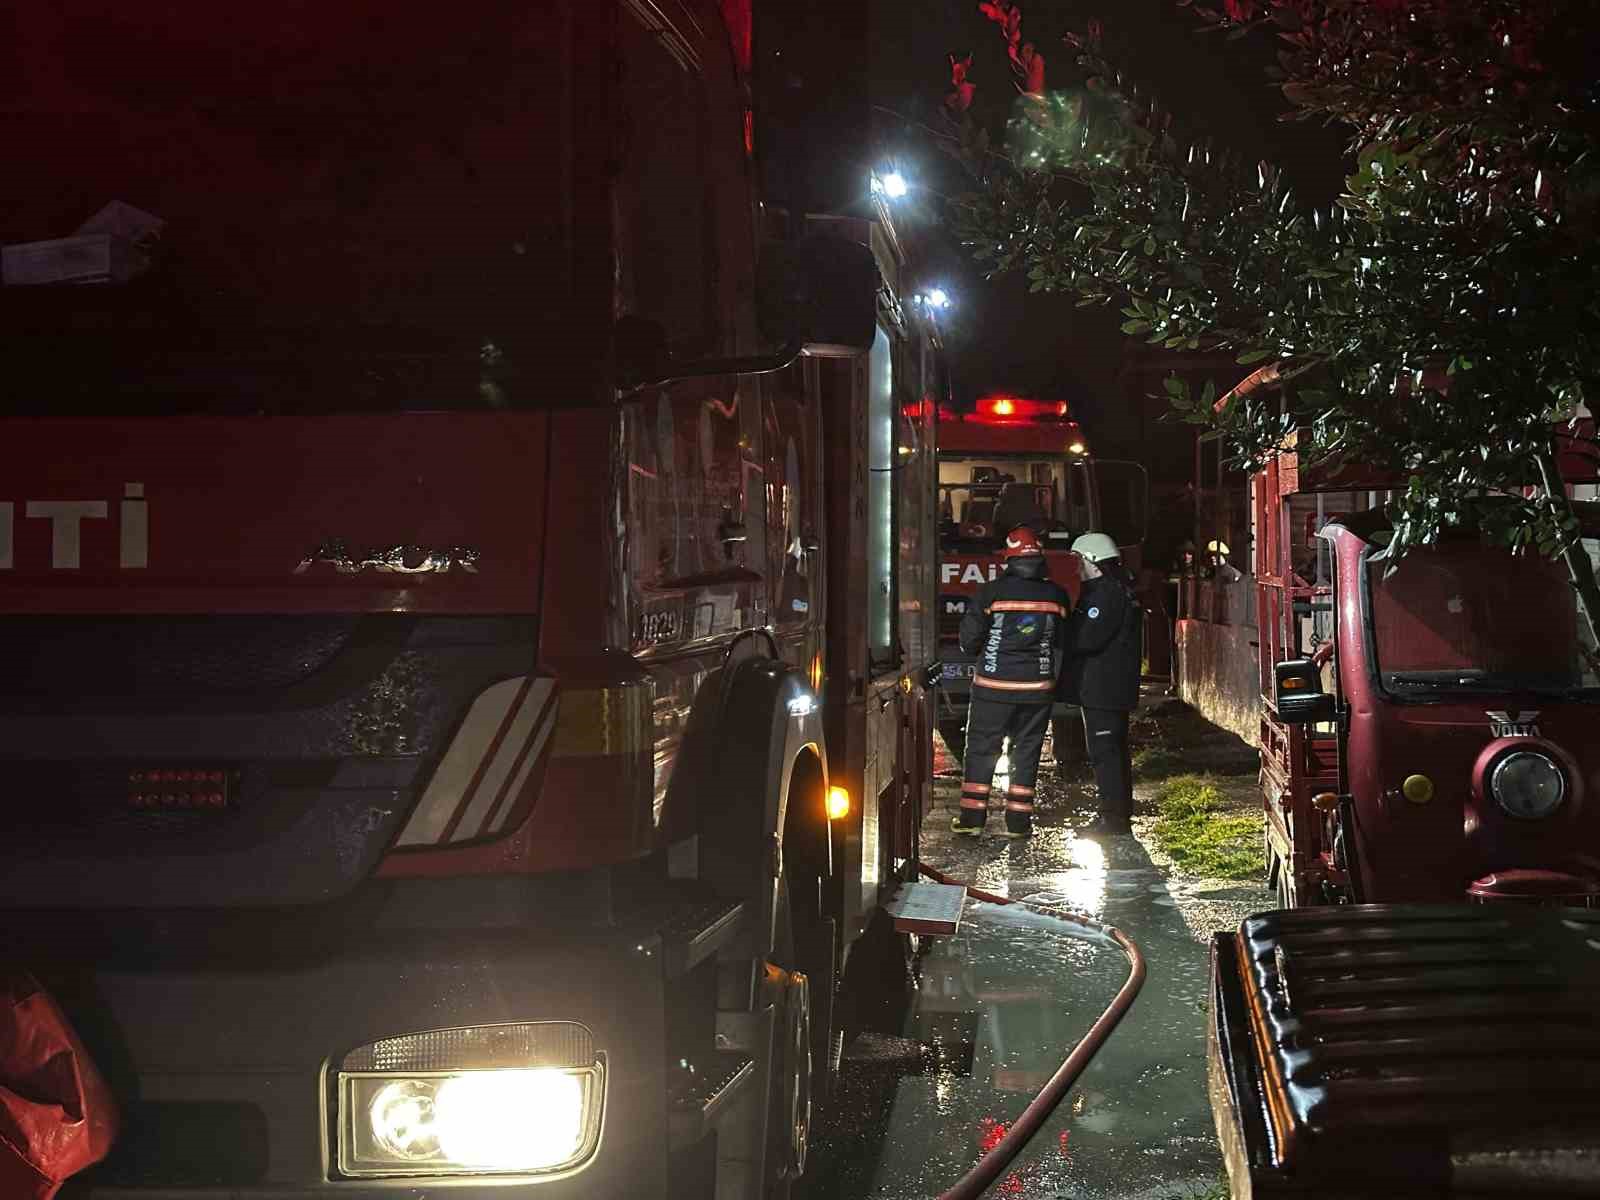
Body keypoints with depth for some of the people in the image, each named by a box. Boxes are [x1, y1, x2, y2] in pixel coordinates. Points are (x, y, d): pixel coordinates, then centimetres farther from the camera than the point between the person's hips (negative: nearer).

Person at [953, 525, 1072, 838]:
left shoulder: (991, 592, -9)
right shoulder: (1058, 595, 0)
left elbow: (968, 639, -4)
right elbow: (1063, 643, 8)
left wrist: (981, 653, 17)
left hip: (994, 685, -2)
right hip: (1039, 687, 2)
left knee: (981, 749, 7)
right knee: (1027, 752, 9)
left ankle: (971, 816, 7)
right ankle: (1018, 820, 9)